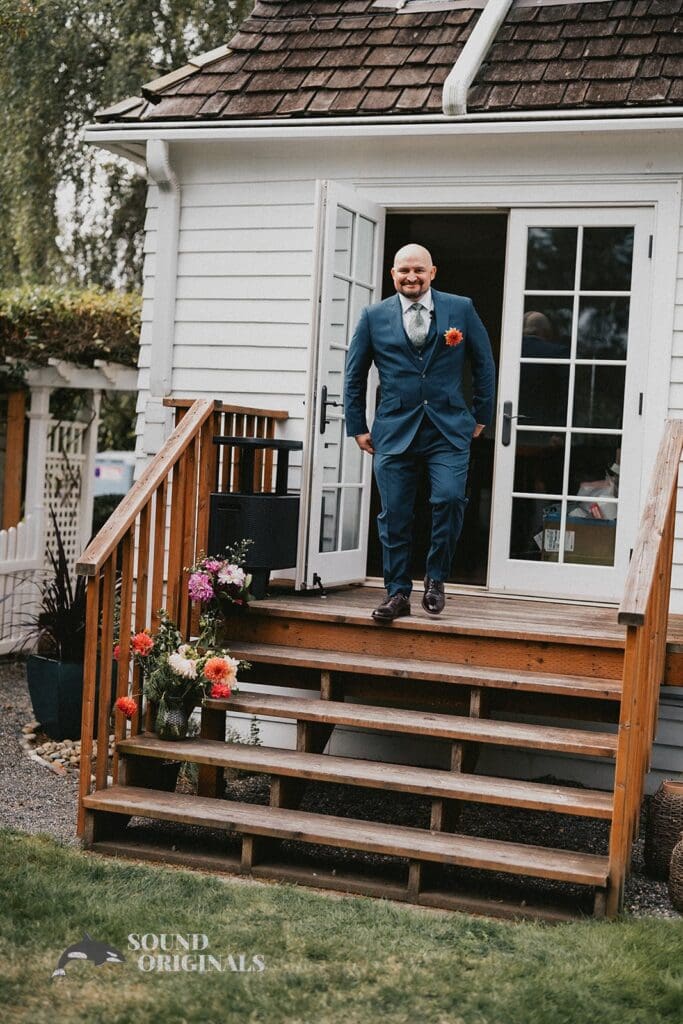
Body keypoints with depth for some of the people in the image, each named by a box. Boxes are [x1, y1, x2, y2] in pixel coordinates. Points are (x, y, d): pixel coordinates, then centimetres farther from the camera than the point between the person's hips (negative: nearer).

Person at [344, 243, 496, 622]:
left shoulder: (461, 309, 5)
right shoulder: (374, 317, 6)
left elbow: (484, 363, 13)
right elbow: (354, 376, 12)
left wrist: (481, 416, 11)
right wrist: (357, 427, 9)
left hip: (449, 430, -1)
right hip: (394, 431, 1)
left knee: (450, 498, -17)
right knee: (394, 514, 0)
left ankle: (435, 579, 4)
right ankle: (397, 593, 14)